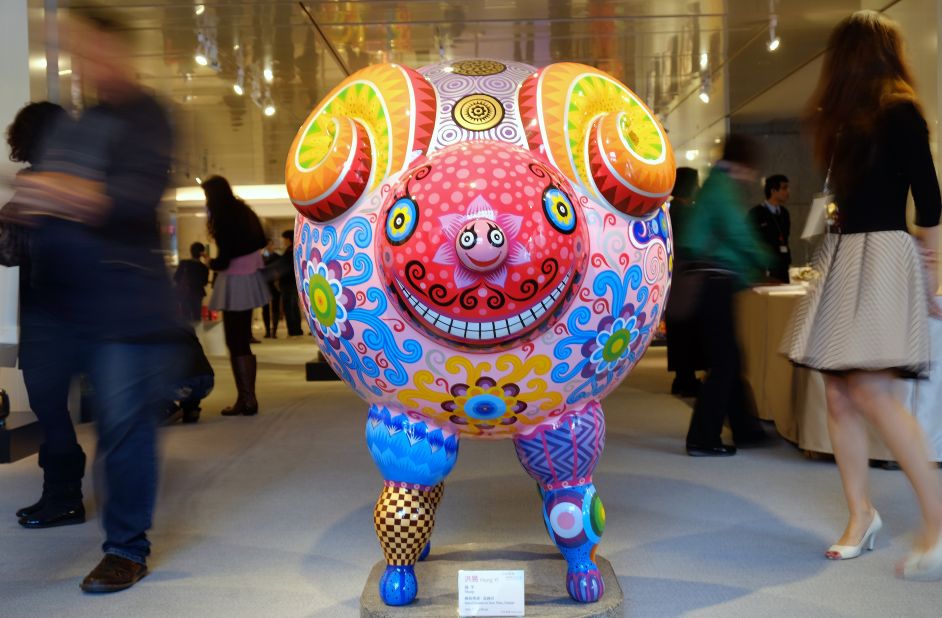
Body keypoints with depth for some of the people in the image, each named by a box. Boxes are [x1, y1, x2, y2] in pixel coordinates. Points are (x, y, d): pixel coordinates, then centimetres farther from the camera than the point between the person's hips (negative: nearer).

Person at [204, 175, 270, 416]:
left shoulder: (222, 220, -16)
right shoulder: (244, 211, 9)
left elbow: (224, 261, -17)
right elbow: (261, 242, 18)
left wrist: (210, 263, 2)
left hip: (235, 284, -8)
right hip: (250, 280, 9)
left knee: (236, 344, -3)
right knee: (243, 341, 13)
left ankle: (247, 400, -1)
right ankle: (247, 398, 18)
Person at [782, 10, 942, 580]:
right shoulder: (844, 118, 18)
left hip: (884, 256, -8)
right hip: (844, 256, 8)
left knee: (871, 392, -16)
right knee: (839, 397, 4)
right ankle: (862, 515, 13)